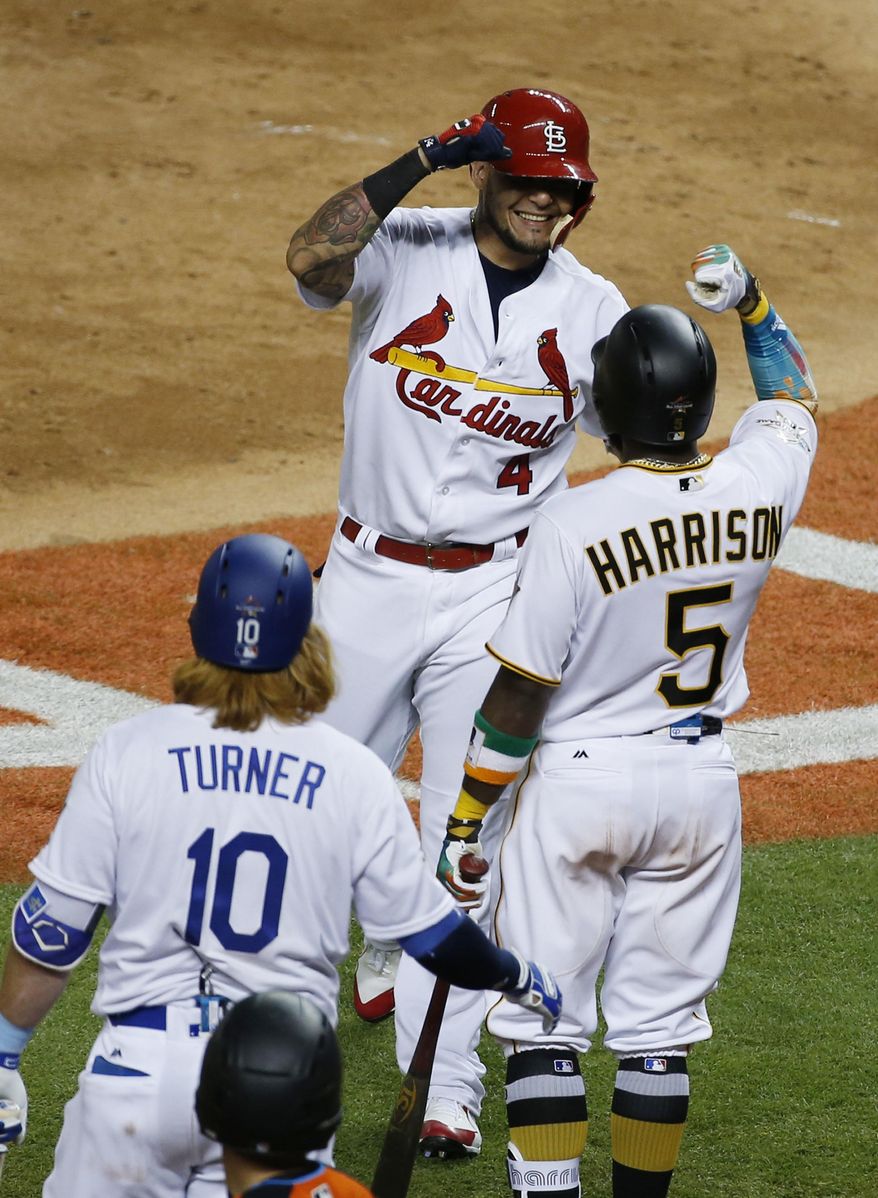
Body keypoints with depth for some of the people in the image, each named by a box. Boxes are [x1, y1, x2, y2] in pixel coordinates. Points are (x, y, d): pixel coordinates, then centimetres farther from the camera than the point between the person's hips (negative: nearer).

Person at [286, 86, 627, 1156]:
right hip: (369, 577, 0)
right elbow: (310, 256, -27)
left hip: (495, 594, 0)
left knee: (467, 838, -4)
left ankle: (444, 1085, -1)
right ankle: (388, 953, 43)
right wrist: (425, 157, -28)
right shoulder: (404, 248, -6)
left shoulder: (594, 309, 1)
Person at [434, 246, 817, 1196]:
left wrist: (465, 821, -7)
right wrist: (749, 302, 14)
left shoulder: (573, 523, -21)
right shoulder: (758, 488, -10)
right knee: (658, 1027, 13)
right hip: (702, 780, 4)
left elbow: (517, 699, -16)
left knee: (543, 1022, 4)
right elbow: (792, 396, 16)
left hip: (580, 780, -4)